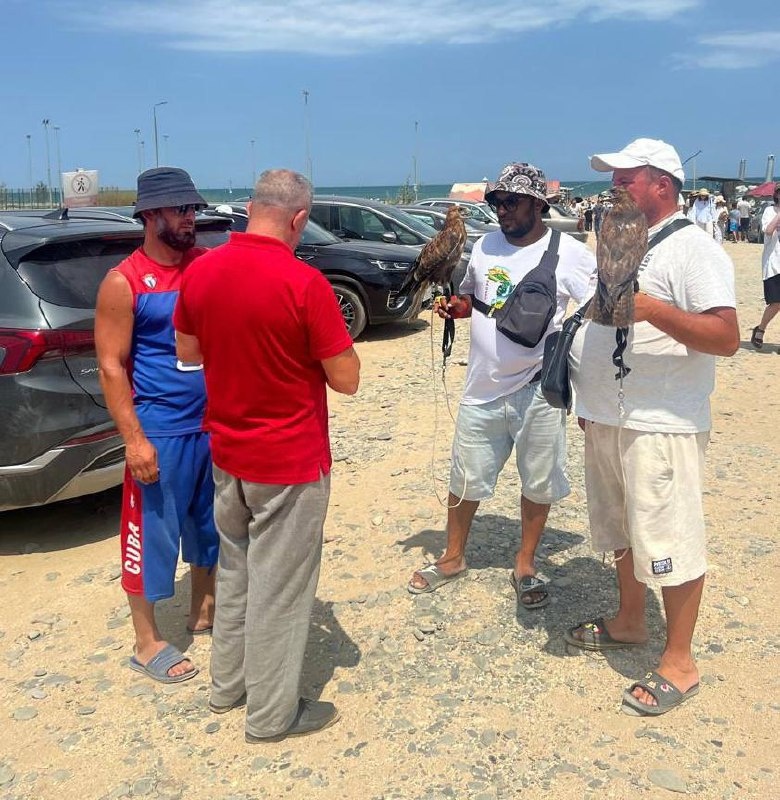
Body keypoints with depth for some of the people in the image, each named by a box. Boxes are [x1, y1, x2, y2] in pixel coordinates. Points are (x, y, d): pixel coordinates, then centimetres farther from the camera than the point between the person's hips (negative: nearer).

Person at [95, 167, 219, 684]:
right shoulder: (123, 283, -10)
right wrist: (134, 438, -17)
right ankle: (148, 642, 21)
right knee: (152, 533, 5)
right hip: (160, 433, -5)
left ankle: (204, 611, 38)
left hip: (215, 423, 6)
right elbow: (111, 366, -11)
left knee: (208, 523, 18)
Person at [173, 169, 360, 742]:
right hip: (290, 459, -6)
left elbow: (188, 352, 11)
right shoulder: (305, 284, -21)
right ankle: (271, 713, 24)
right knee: (279, 586, 8)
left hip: (227, 452, 6)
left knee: (235, 569, 23)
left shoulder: (200, 272, -3)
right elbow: (346, 379, -15)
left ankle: (228, 684, 39)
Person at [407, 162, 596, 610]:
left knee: (538, 483, 10)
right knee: (466, 479, 14)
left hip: (538, 391, -3)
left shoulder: (570, 254, -9)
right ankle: (453, 558, 34)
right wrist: (452, 306, -4)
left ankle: (526, 565, 30)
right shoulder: (485, 245, 5)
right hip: (483, 388, 4)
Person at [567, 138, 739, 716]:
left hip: (661, 424, -9)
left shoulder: (694, 250, -11)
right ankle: (629, 622, 38)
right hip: (607, 419, 9)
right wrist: (590, 401, 21)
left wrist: (653, 309, -32)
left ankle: (679, 663, 12)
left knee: (669, 541, -1)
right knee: (623, 530, 20)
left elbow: (727, 338, -21)